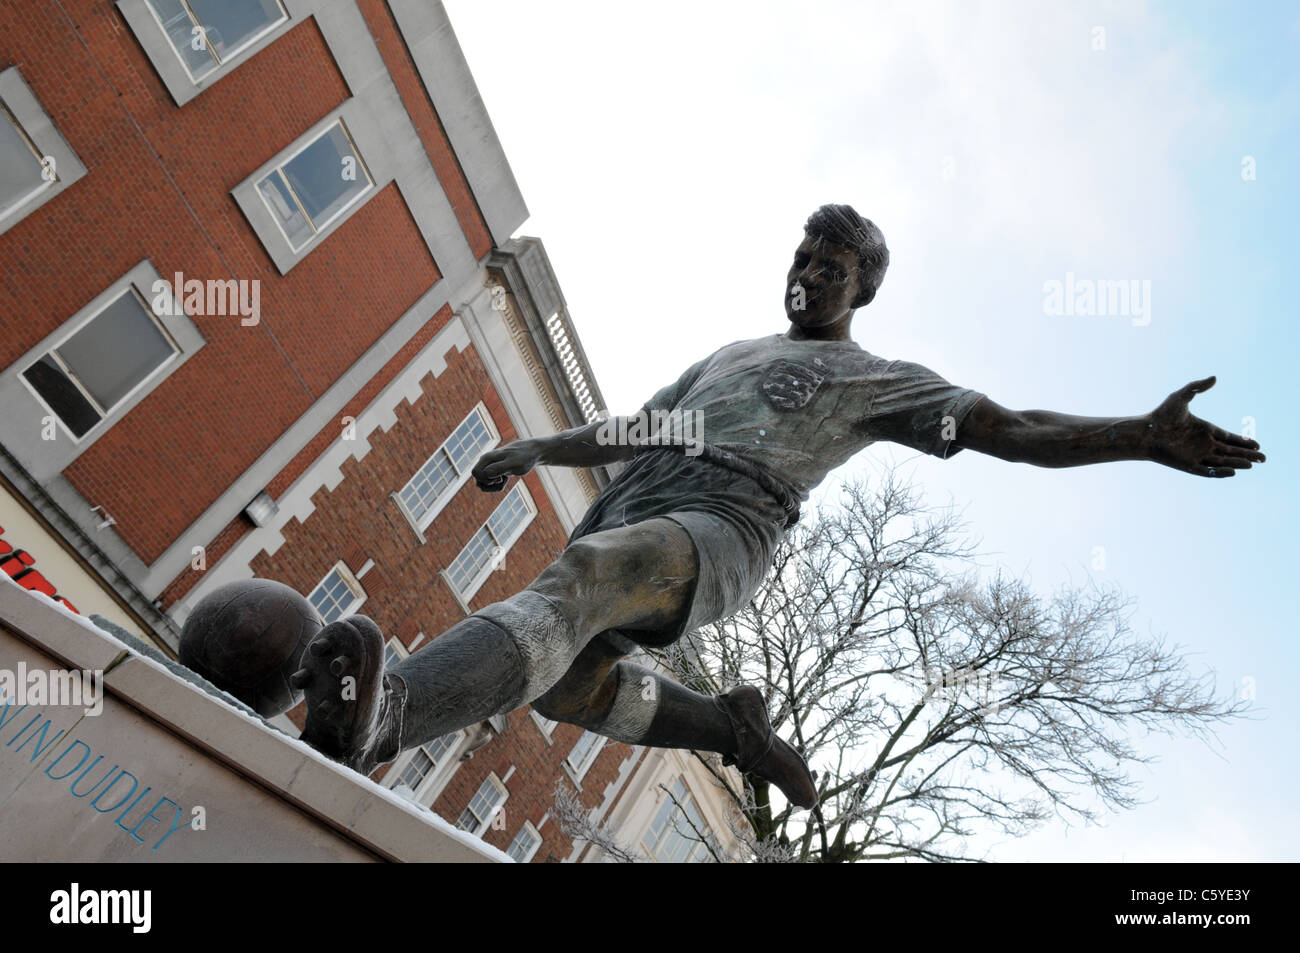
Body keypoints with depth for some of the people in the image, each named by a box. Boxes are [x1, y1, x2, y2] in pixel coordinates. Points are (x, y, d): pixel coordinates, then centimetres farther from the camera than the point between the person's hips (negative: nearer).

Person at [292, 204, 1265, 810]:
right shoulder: (730, 353, 37)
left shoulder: (877, 377, 18)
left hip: (725, 520, -7)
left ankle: (383, 714, -55)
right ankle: (730, 725, 9)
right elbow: (634, 428, 40)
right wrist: (536, 449, 33)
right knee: (561, 677, -8)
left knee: (576, 582, -36)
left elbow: (1009, 429, 7)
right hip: (633, 496, 8)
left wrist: (1142, 435, -8)